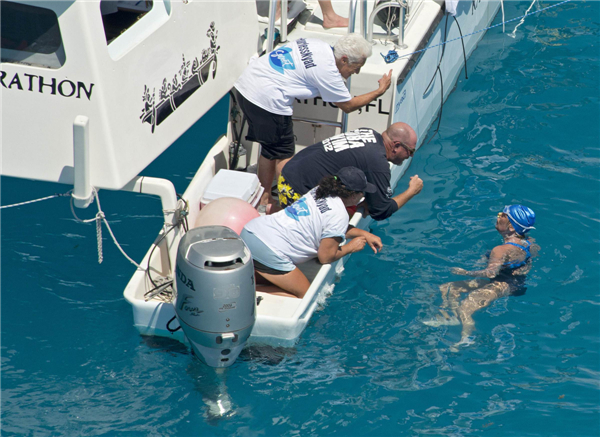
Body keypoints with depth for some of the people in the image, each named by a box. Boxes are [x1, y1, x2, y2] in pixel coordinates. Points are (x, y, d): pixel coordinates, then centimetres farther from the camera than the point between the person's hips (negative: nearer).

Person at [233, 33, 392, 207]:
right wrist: (379, 91, 6)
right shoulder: (327, 70, -15)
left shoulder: (316, 44, 9)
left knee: (269, 150, 20)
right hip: (266, 99, -9)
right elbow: (348, 105, -2)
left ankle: (264, 199, 28)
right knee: (283, 154, 2)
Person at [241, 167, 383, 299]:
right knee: (305, 295, 5)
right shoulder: (339, 214, -10)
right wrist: (351, 247, 11)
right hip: (269, 251, -9)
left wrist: (364, 234, 28)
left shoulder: (321, 191, 14)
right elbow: (326, 257, -4)